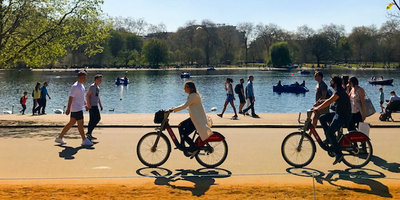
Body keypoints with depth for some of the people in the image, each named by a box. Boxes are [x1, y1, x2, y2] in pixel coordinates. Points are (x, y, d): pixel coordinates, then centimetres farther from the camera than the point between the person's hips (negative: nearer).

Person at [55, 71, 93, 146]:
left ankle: (60, 137, 20)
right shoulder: (75, 86, -16)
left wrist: (85, 105, 29)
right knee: (80, 123, -4)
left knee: (71, 123, 13)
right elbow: (71, 98, -20)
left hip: (79, 108, 10)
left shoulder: (82, 85, 14)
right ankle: (84, 140, 3)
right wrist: (68, 109, -23)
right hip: (76, 108, -10)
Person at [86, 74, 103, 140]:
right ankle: (89, 134, 1)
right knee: (92, 120, -8)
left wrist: (100, 105, 21)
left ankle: (89, 133, 18)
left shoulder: (97, 87, 16)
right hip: (92, 106, -10)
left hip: (96, 106, 10)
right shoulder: (92, 86, -12)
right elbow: (87, 95, -18)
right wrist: (88, 105, -22)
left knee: (98, 118, 11)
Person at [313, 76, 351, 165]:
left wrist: (318, 108, -20)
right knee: (322, 118, 7)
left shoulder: (339, 92, -18)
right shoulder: (339, 91, 14)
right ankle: (329, 139, 9)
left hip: (343, 116, -10)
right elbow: (329, 101, 22)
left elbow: (329, 102, -25)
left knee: (330, 132, -18)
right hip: (338, 113, 10)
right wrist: (319, 106, 17)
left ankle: (339, 154, -13)